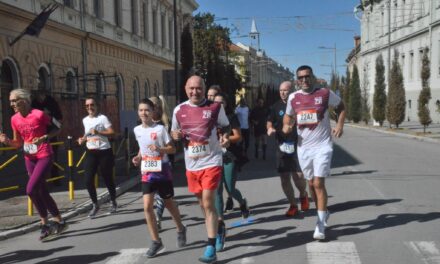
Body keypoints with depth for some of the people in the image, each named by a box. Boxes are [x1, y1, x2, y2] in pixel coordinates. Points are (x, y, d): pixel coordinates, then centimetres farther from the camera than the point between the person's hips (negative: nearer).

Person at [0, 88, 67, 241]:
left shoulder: (39, 114, -15)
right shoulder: (14, 119, 2)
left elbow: (57, 128, -4)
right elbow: (18, 143, 9)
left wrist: (45, 137, -20)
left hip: (44, 156, -7)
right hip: (29, 159, 7)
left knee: (31, 190, -16)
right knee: (42, 193, 11)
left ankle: (46, 224, 2)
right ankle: (60, 222, 25)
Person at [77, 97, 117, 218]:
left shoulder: (102, 118, -8)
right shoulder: (85, 120, 10)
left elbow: (112, 132, -14)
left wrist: (98, 132, -25)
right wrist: (83, 139, 3)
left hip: (104, 152, -5)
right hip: (91, 153, 5)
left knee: (107, 178, 5)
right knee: (88, 179, -5)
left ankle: (113, 203, 26)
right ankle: (95, 205, 11)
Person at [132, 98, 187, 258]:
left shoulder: (160, 128, -12)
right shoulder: (137, 130, 3)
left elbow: (172, 149, -8)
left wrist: (160, 149, -25)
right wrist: (138, 157, 3)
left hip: (162, 170, -3)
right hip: (147, 172, 4)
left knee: (169, 203, 11)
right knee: (147, 206, -8)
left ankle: (180, 229, 38)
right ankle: (156, 242, 4)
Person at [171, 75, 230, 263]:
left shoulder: (215, 107, -6)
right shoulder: (179, 110, 3)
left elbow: (225, 127, 6)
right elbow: (174, 131, 16)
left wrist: (225, 137, -17)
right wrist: (175, 135, -8)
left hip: (211, 162, -4)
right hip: (191, 165, 5)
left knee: (208, 204, -8)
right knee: (203, 203, 17)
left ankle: (211, 248, -1)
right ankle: (217, 228, 41)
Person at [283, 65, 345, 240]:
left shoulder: (325, 93, -6)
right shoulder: (293, 98, 3)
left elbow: (341, 107, 10)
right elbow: (288, 115, 18)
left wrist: (339, 125, -5)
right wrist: (286, 126, -4)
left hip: (322, 146, -4)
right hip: (303, 147, 4)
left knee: (318, 183, -11)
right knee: (311, 184, 13)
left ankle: (321, 225, -3)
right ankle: (323, 213, 35)